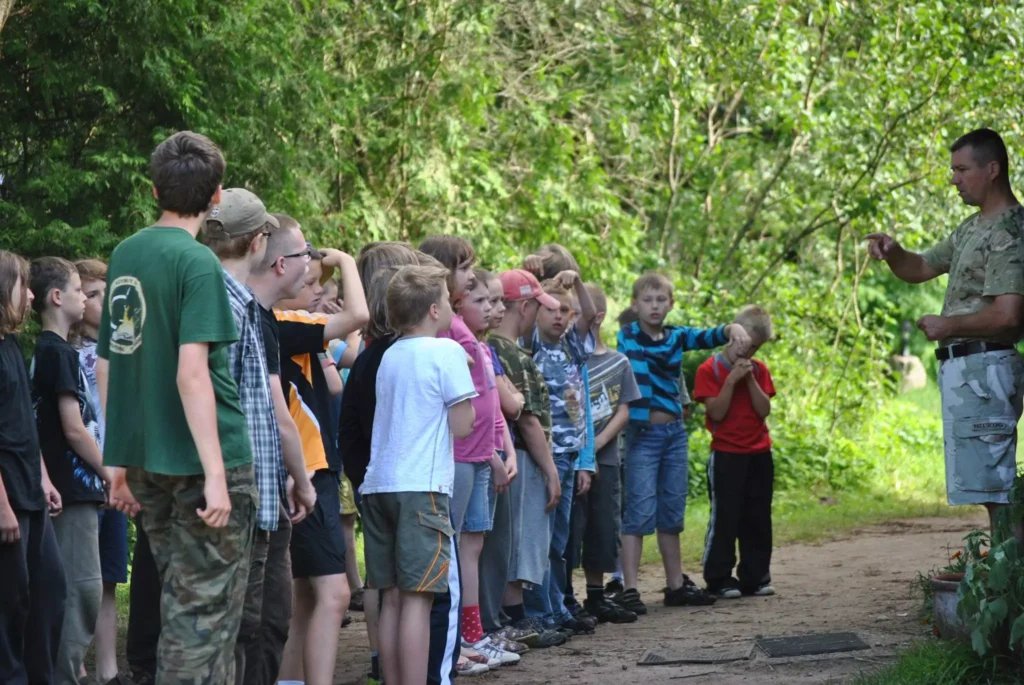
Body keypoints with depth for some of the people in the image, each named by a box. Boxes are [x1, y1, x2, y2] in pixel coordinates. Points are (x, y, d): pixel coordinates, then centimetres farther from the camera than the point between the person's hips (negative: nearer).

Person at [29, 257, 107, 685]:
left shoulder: (44, 351, 16)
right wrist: (108, 473, -3)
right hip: (74, 489, -9)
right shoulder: (59, 353, -12)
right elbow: (74, 429, -15)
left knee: (77, 592, 11)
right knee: (82, 591, -9)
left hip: (69, 488, 9)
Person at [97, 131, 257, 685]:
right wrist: (216, 474, -20)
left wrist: (119, 462, 20)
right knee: (206, 611, -2)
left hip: (146, 464, 7)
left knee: (180, 605, 18)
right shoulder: (198, 263, -12)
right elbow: (191, 373, -20)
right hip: (200, 459, -7)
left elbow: (104, 367, 14)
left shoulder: (124, 256, 10)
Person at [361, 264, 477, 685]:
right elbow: (460, 426, -8)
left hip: (379, 484, 7)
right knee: (418, 598, -9)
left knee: (392, 598, 9)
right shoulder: (446, 352, -6)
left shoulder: (390, 356, 14)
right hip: (422, 487, -7)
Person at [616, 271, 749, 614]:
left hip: (675, 432, 6)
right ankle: (629, 590, -8)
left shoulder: (678, 336, 8)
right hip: (643, 434, -6)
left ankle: (676, 585, 20)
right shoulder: (629, 337, -5)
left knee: (671, 511, 13)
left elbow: (709, 337, -7)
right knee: (640, 511, -9)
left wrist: (732, 329, -27)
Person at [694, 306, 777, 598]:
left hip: (759, 453, 5)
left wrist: (750, 379, -10)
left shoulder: (758, 370, 10)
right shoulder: (710, 370, -5)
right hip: (726, 454, -5)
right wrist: (732, 379, -19)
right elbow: (717, 412, -12)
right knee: (725, 517, -4)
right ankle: (719, 579, 1)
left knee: (758, 518, 7)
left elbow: (764, 410, 0)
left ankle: (755, 576, 14)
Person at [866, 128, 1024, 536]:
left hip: (982, 368, -10)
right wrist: (892, 252, 6)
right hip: (962, 366, 10)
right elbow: (919, 269, 28)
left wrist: (947, 326, -11)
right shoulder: (973, 227, 18)